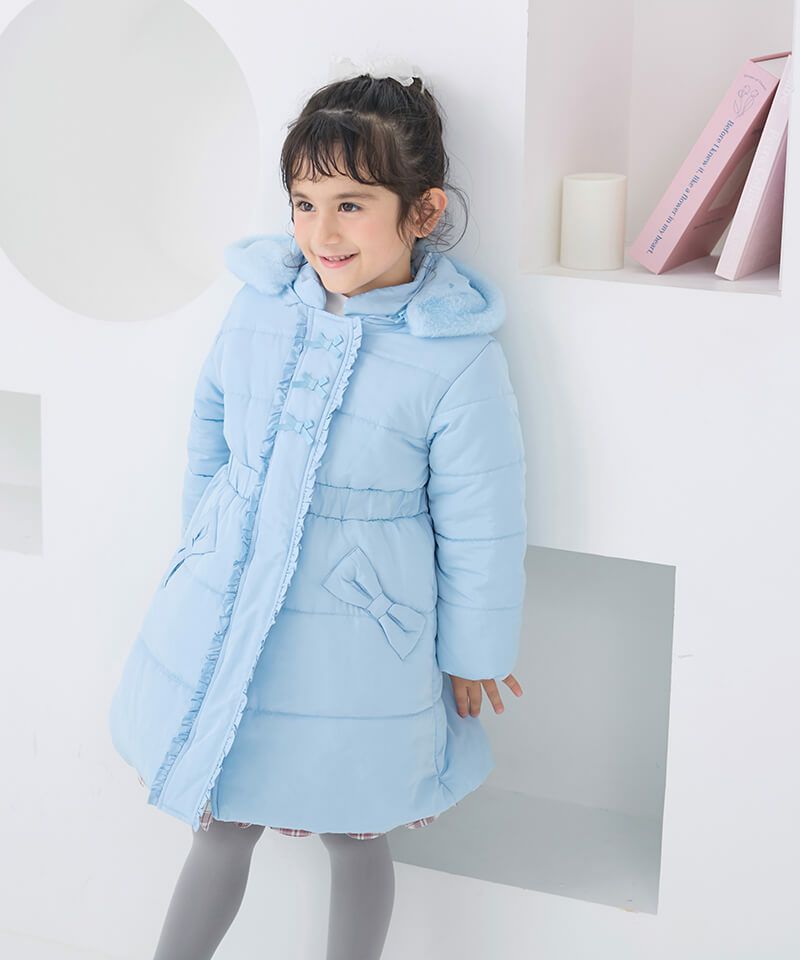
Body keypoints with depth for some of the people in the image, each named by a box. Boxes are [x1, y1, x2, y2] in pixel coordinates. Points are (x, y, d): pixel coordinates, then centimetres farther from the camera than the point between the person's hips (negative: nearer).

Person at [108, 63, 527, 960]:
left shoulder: (457, 359, -18)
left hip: (356, 656, -3)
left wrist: (473, 653, 0)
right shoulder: (259, 305, -5)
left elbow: (479, 528, -8)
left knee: (354, 836, 18)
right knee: (221, 827, 17)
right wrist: (201, 551, 19)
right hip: (225, 621, 3)